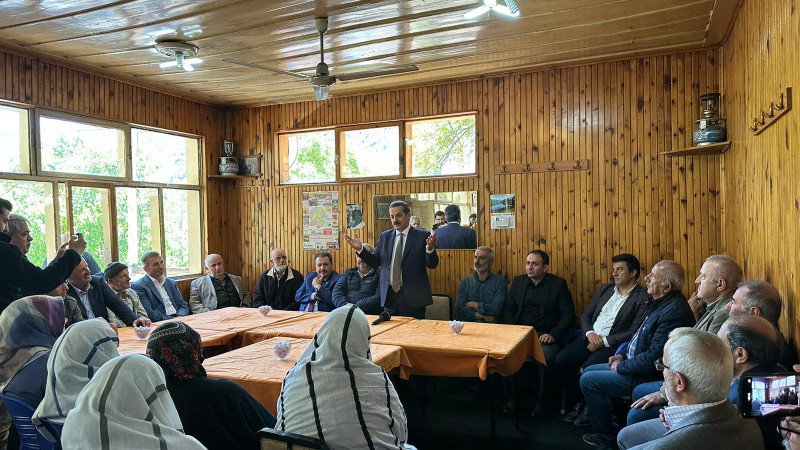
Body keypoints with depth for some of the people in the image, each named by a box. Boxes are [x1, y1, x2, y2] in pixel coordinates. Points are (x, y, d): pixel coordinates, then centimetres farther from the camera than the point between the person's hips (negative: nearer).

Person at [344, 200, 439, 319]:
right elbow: (375, 262, 9)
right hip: (389, 296, 4)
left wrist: (430, 249, -27)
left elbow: (432, 265, -7)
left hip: (412, 297, -4)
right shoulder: (384, 237, 10)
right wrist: (360, 249, -5)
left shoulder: (423, 236, -3)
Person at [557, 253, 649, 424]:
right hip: (590, 338, 6)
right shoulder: (605, 289, 18)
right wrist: (590, 333, -4)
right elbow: (585, 315, 17)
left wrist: (604, 341, -15)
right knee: (560, 361, -16)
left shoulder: (643, 298, -3)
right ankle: (577, 403, 5)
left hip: (612, 345, -6)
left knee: (587, 370, -29)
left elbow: (634, 333, -11)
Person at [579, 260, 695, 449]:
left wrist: (621, 366, -16)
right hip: (633, 363, 11)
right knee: (588, 371, 14)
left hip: (649, 375, -11)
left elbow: (653, 357, -29)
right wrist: (622, 354, 6)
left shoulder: (674, 312, -27)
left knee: (588, 380, -10)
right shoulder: (660, 303, 6)